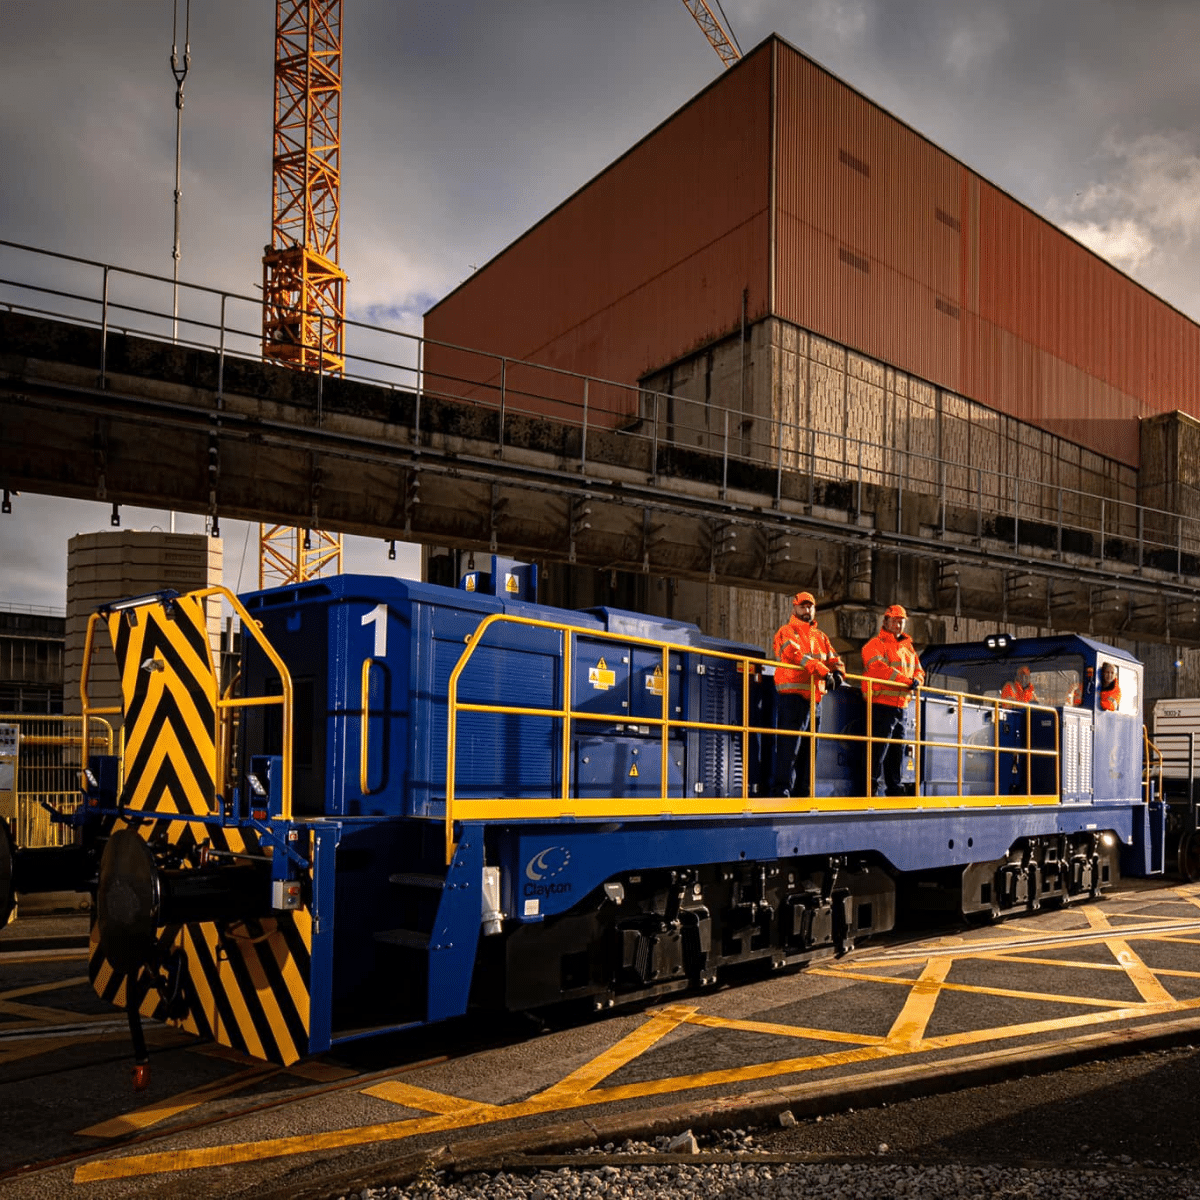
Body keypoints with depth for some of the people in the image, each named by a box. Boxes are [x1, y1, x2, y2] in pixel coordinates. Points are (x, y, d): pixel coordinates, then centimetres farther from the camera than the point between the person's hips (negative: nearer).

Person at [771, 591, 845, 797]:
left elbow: (833, 658, 14)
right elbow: (796, 654, -16)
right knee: (789, 745, -12)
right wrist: (823, 671, -26)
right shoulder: (786, 632, 1)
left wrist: (837, 672, -11)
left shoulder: (820, 637, 23)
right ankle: (781, 789, -12)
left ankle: (802, 791, 14)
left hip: (815, 698, 7)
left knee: (809, 747, 8)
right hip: (792, 695, -7)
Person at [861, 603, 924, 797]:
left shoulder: (908, 647, 21)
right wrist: (907, 680, -21)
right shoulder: (875, 645, -3)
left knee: (898, 750, 12)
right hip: (881, 704, -8)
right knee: (879, 748, -12)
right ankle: (872, 787, -10)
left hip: (900, 706, 8)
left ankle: (894, 788, 20)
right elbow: (880, 668, -18)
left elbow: (919, 671, 18)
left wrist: (916, 681, -6)